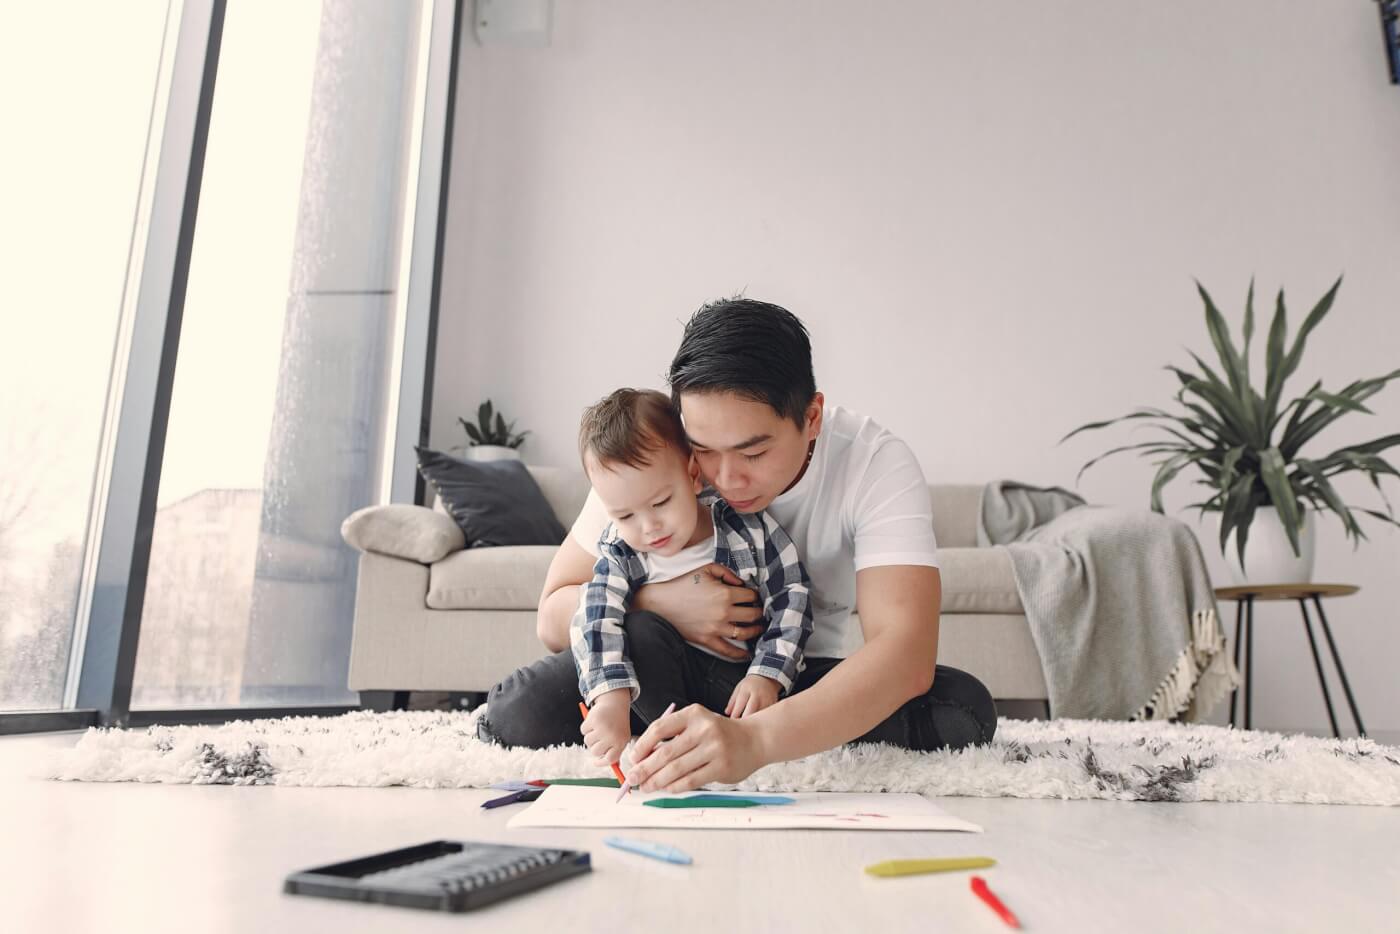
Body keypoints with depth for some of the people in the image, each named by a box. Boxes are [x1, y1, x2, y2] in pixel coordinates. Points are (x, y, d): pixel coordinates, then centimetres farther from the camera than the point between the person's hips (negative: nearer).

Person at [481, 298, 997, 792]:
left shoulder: (877, 461, -24)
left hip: (818, 680, 1)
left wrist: (756, 738, -54)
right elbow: (552, 616, -12)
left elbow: (908, 652, -38)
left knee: (965, 710, -28)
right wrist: (657, 602, -32)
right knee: (515, 710, -23)